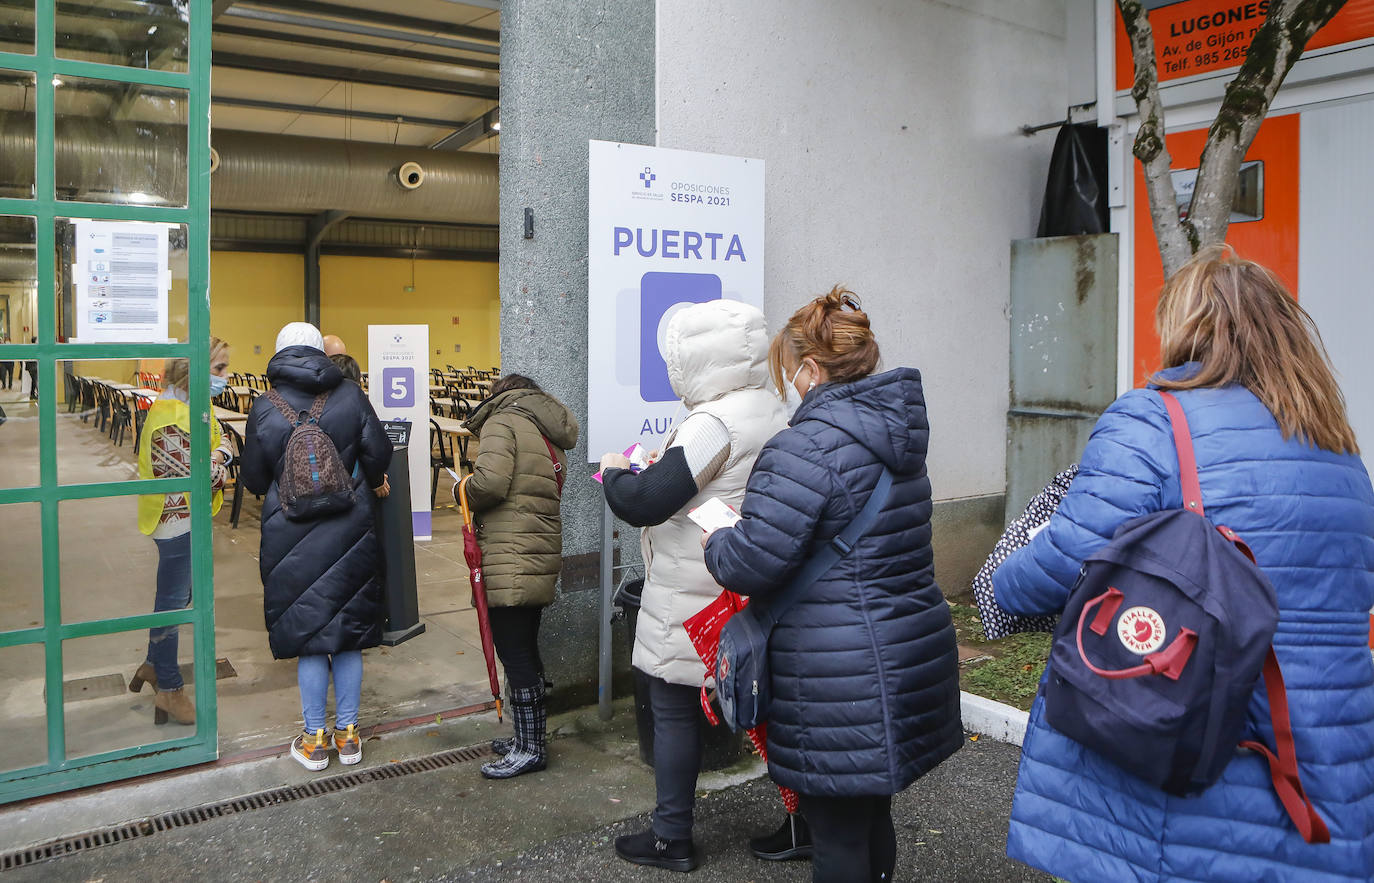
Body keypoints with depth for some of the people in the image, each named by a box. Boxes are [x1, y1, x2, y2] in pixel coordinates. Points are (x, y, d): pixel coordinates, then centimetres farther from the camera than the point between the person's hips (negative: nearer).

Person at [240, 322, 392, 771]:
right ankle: (348, 734, 20)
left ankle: (314, 740, 16)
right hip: (350, 530, 2)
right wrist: (371, 483, 18)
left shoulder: (265, 408, -4)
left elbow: (253, 478, 1)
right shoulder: (350, 397, -2)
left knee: (307, 635, 8)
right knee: (348, 631, 12)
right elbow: (378, 453, -3)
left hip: (291, 535, -1)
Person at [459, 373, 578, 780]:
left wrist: (465, 490, 1)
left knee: (515, 654, -2)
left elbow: (490, 481, -20)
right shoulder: (550, 436, 21)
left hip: (509, 563, -9)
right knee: (525, 651, 18)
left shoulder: (503, 420, -5)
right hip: (541, 558, 9)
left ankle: (530, 749, 5)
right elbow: (548, 493, 15)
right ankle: (529, 737, 28)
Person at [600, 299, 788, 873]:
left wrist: (614, 471, -3)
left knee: (673, 710, 5)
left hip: (692, 605, -9)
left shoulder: (714, 424, -21)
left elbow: (644, 502, -23)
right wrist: (660, 466, 12)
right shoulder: (773, 413, 8)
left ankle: (672, 839, 17)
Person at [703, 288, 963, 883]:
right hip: (912, 656, 9)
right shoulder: (896, 435, 9)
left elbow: (751, 563, -23)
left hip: (843, 682, -9)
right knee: (872, 815, 24)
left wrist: (712, 535, -1)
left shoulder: (808, 446, -20)